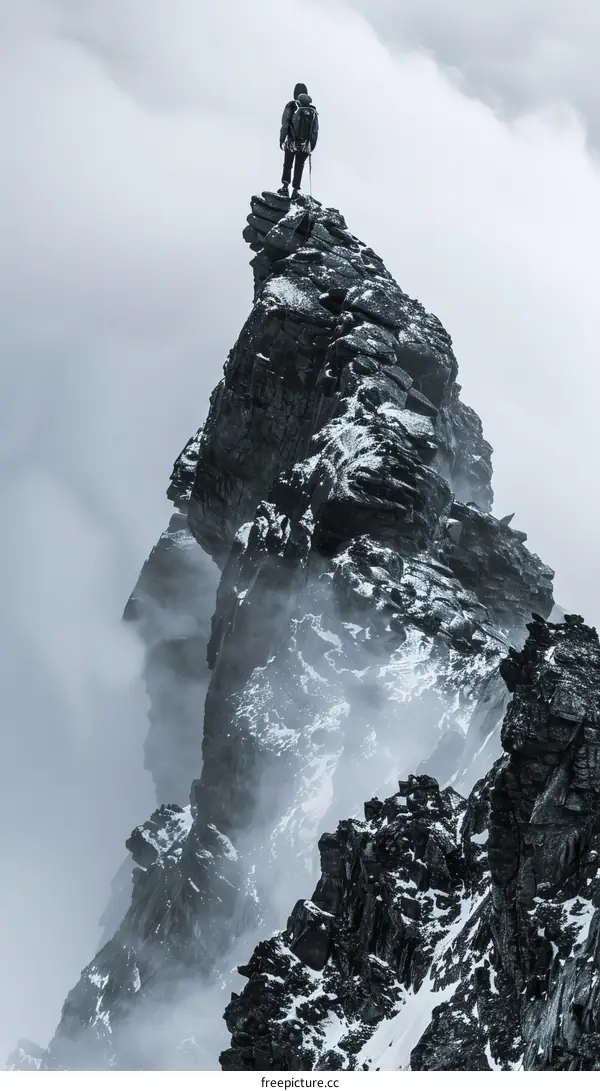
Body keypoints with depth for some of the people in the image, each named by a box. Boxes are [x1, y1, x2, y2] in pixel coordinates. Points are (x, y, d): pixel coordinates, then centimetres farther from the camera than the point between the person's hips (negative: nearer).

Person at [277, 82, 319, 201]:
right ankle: (295, 191, 14)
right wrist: (312, 146, 13)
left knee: (287, 165, 16)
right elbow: (315, 130, 4)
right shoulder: (313, 110, 1)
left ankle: (285, 187, 5)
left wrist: (281, 140, -2)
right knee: (299, 167, 15)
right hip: (305, 146, 2)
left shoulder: (291, 106, -9)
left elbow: (284, 125, -11)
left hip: (291, 144, -2)